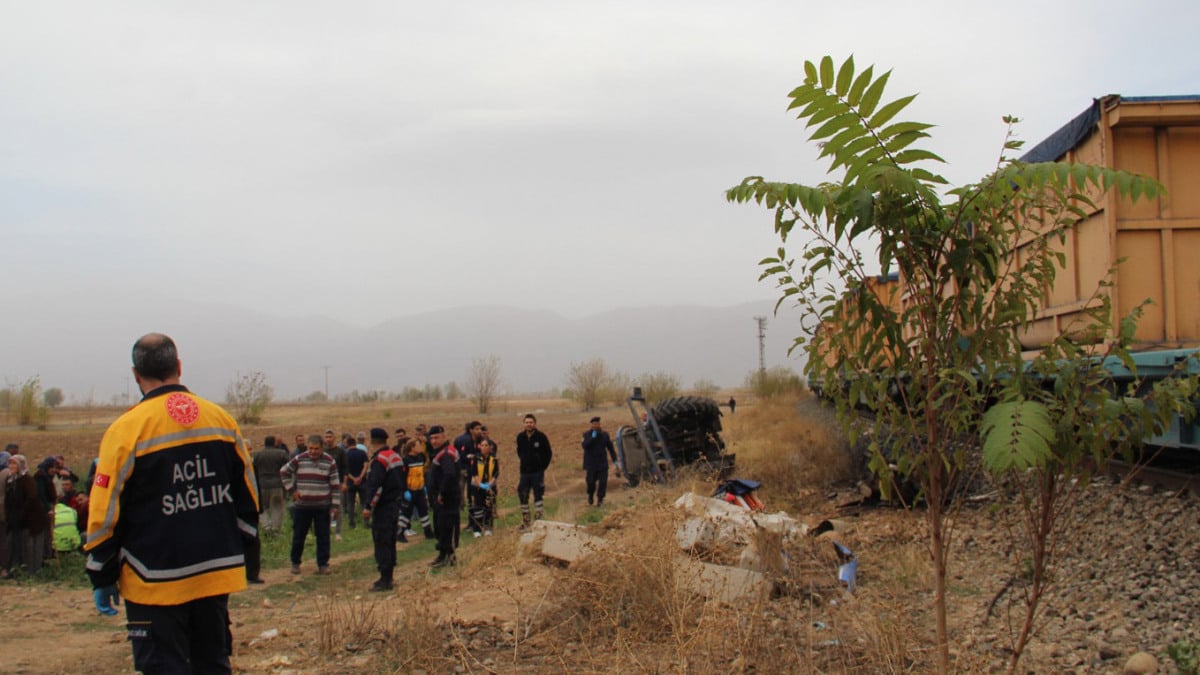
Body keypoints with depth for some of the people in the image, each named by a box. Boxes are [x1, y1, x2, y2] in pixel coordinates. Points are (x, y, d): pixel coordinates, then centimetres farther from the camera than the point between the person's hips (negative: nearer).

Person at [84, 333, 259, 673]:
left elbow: (105, 513, -8)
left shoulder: (126, 429, -11)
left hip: (157, 583, -4)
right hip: (217, 573, 5)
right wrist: (236, 555, 20)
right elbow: (247, 500, 10)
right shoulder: (222, 419, 4)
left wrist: (102, 578, 2)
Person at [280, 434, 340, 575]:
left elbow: (335, 485, 0)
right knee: (298, 536, 8)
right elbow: (284, 472, 13)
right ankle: (295, 563, 23)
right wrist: (291, 490, 4)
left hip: (323, 506, -1)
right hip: (301, 505, 1)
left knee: (323, 537, 1)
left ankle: (323, 564, 10)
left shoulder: (329, 462, -2)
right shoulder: (299, 460, 0)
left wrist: (335, 505, -3)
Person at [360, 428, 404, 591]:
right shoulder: (396, 457, 15)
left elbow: (374, 485, -23)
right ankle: (388, 577, 21)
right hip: (395, 504, 10)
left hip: (383, 507, -10)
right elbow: (401, 481, 21)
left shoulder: (379, 460, -16)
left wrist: (368, 506, -24)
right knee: (390, 541, 15)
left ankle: (385, 580, -7)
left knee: (381, 542, -7)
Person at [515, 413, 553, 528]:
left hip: (538, 472, -4)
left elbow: (549, 454, 1)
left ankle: (538, 520, 5)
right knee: (523, 497, 7)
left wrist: (543, 467, 0)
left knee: (538, 496, 0)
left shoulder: (541, 437, -8)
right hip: (524, 471, 4)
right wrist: (524, 462, 12)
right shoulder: (520, 437, 3)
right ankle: (525, 521, 18)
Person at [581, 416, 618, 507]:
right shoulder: (587, 434, -1)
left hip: (602, 463, 2)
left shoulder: (604, 434, 4)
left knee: (603, 482, -7)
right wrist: (593, 437, -23)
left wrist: (615, 461, 5)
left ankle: (600, 500, 6)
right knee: (591, 482, -1)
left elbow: (610, 447, 9)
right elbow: (585, 446, -17)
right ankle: (590, 497, 26)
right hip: (591, 464, -2)